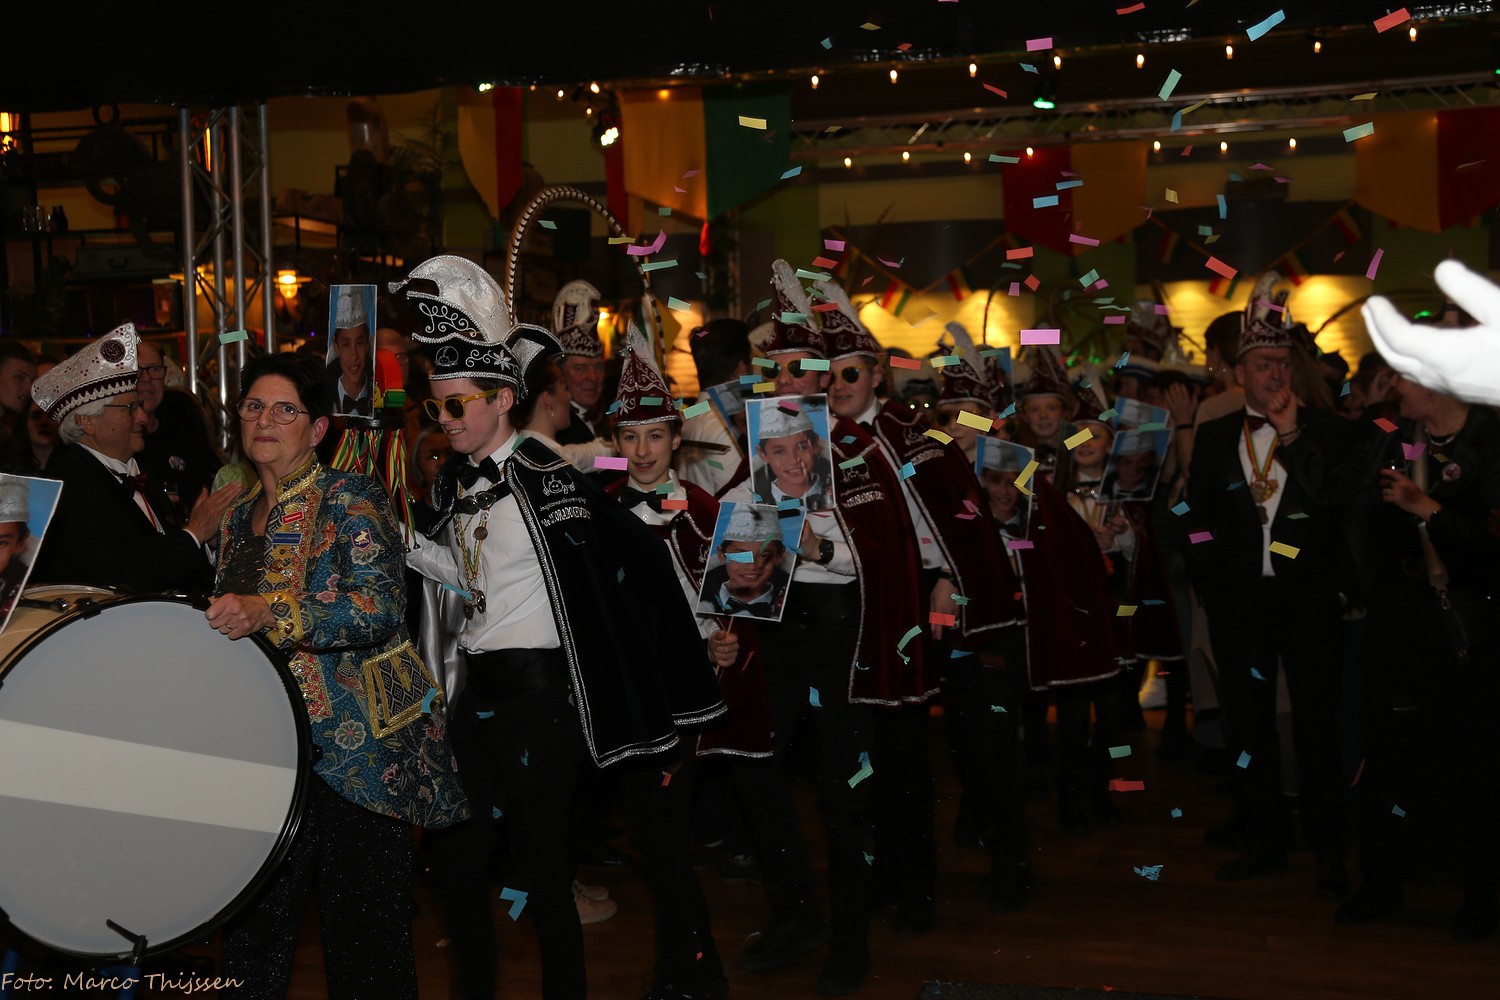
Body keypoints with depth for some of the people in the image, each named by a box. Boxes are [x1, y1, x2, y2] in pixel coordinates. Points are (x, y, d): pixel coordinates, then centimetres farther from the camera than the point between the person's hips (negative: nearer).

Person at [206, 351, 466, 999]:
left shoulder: (350, 498, -7)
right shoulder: (238, 518, 14)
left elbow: (382, 607, -21)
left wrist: (270, 615, -29)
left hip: (362, 741, -6)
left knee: (364, 931, 1)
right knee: (255, 917, 8)